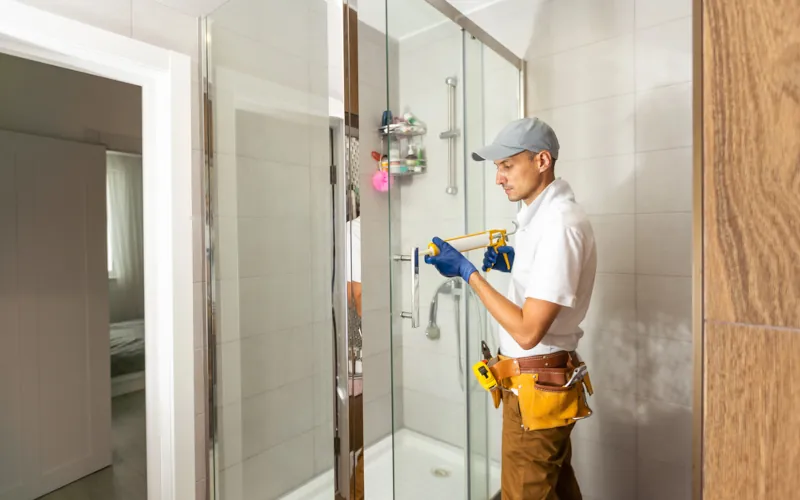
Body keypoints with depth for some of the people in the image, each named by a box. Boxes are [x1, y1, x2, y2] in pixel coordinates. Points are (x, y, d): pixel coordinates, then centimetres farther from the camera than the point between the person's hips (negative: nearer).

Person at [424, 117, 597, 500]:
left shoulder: (561, 223, -24)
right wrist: (514, 263, 4)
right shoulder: (541, 214, 7)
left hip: (536, 386, -9)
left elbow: (528, 331, -26)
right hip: (545, 380, 9)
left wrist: (468, 272, -23)